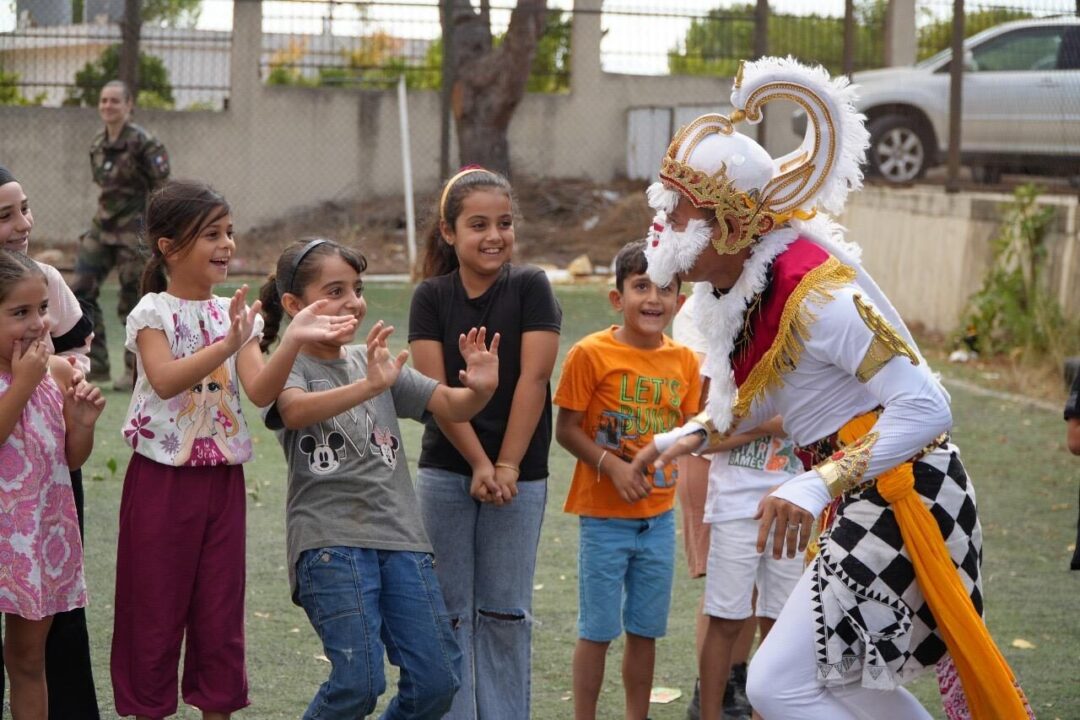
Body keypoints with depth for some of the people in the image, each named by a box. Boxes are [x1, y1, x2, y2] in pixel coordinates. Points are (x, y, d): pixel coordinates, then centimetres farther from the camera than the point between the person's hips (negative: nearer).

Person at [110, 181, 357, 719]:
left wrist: (293, 341, -25)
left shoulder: (236, 314, 5)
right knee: (155, 609, 4)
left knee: (220, 609, 8)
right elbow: (164, 380, -25)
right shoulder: (153, 312, -7)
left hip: (222, 478, 4)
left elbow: (261, 392, -9)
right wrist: (227, 345, -37)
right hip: (162, 478, -4)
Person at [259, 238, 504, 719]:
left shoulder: (377, 362, 17)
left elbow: (451, 407, 8)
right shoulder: (290, 367, 0)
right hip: (330, 539, -5)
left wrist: (481, 390, -15)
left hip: (400, 534, 5)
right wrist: (370, 386, -39)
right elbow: (295, 410, -24)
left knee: (438, 680, -1)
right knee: (359, 680, -16)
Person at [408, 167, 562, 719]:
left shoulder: (530, 288, -3)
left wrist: (506, 467, -15)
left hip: (519, 475, -1)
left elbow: (532, 379, -10)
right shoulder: (431, 298, 0)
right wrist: (478, 464, -14)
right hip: (445, 472, 1)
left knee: (505, 614, 3)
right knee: (450, 611, 4)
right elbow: (435, 389, -6)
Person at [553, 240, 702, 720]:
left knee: (645, 631, 13)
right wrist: (612, 465, -23)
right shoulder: (591, 354, -13)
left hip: (659, 517, 4)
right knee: (597, 631, 4)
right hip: (604, 517, -4)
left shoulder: (684, 361, 1)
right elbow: (566, 430, -12)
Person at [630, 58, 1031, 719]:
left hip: (902, 502, -10)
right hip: (867, 505, 10)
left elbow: (926, 406, -28)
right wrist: (695, 435, 8)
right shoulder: (744, 288, 4)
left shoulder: (815, 296, -25)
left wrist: (816, 486, -35)